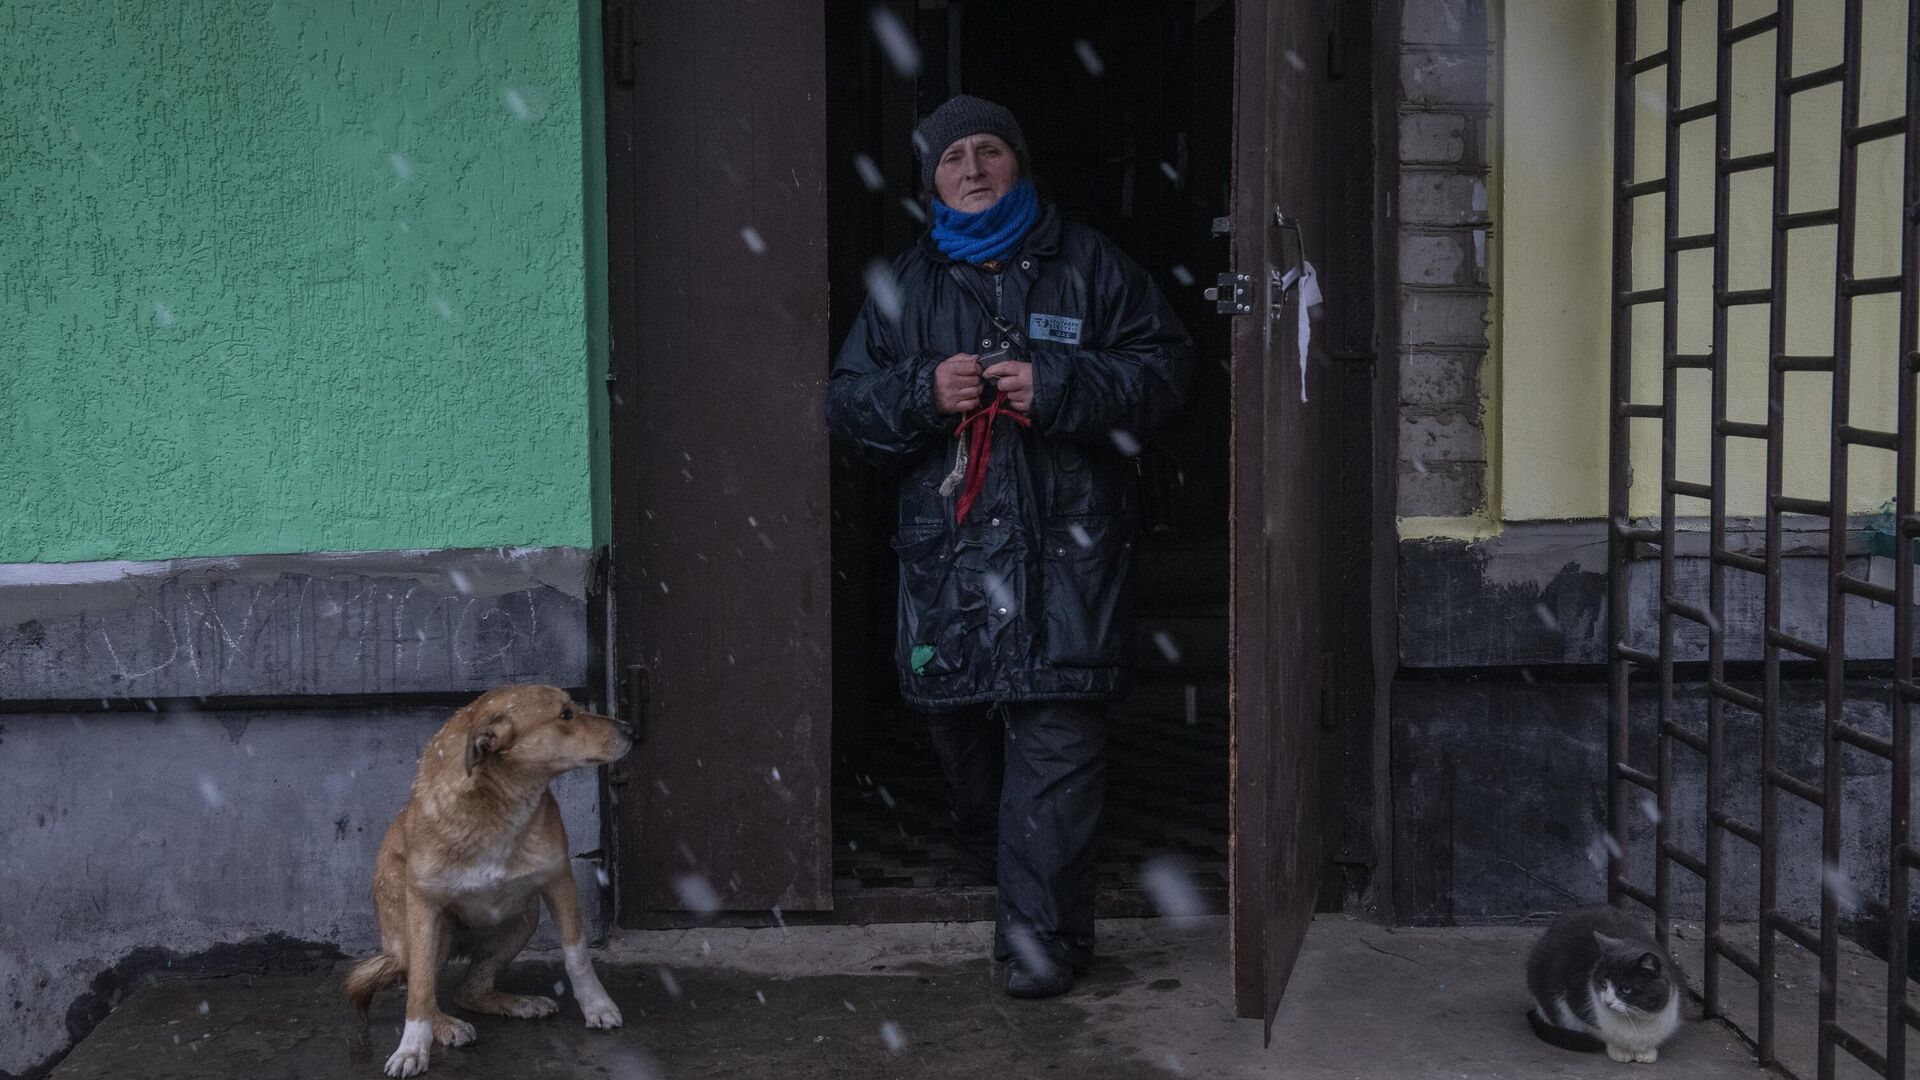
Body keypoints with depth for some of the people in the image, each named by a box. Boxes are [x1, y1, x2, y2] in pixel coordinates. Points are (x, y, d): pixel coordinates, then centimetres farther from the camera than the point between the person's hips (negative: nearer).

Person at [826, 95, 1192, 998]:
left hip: (1066, 541, -3)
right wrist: (921, 391, -9)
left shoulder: (1089, 265, 8)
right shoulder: (907, 284, 14)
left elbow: (1162, 364, 2)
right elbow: (847, 399, 11)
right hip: (947, 541, 3)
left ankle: (1044, 925, -7)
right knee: (957, 720, 13)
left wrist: (1060, 386, -12)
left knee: (1055, 728, -11)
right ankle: (984, 869, 39)